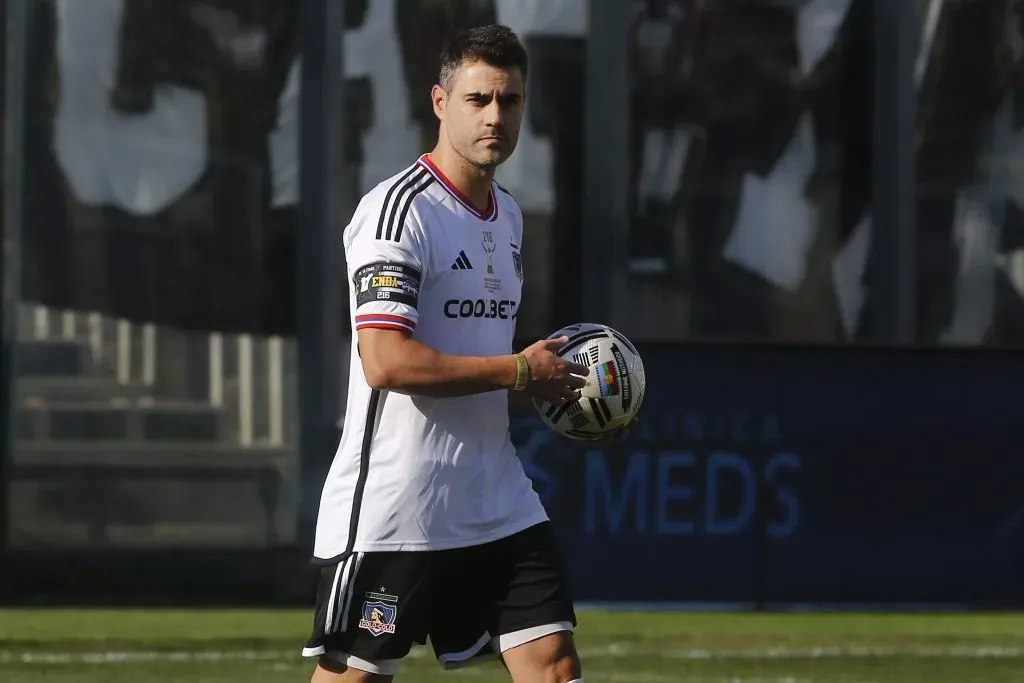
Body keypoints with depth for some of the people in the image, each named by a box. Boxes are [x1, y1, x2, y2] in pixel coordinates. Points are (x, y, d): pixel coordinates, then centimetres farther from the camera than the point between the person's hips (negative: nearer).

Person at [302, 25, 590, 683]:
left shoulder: (509, 214, 15)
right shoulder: (398, 208, -13)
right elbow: (387, 361, -23)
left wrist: (548, 383, 8)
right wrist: (520, 370, -17)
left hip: (497, 499, 8)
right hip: (391, 509, -8)